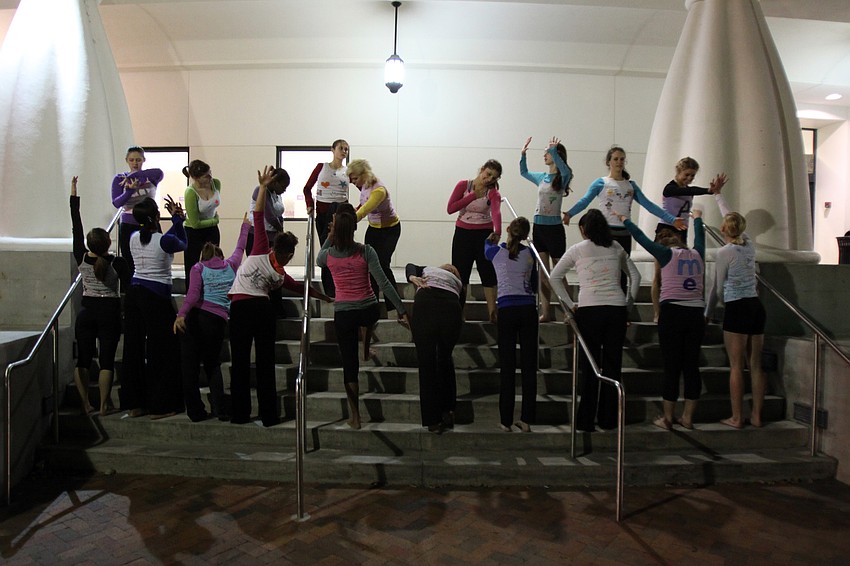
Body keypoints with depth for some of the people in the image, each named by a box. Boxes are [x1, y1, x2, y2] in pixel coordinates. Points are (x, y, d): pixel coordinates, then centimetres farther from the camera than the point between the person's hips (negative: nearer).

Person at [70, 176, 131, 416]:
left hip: (86, 312, 3)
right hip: (110, 313, -3)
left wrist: (74, 196, 7)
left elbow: (76, 227, 2)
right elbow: (127, 289, -10)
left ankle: (85, 404, 12)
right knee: (107, 360, 0)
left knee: (83, 359, 9)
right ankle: (104, 405, 2)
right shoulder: (117, 263, -12)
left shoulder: (82, 259, -4)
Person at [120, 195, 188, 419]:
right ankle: (160, 405, 7)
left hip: (134, 293, 7)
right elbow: (183, 244, 9)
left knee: (134, 348, 11)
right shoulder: (165, 241, -12)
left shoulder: (134, 238, 6)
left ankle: (134, 403, 21)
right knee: (162, 350, 2)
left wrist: (176, 219, 18)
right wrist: (177, 218, 13)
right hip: (157, 297, -7)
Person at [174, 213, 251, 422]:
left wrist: (181, 314, -15)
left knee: (190, 366, 4)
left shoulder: (198, 268, 9)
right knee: (213, 365, 14)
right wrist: (245, 226, 49)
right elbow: (240, 249, 35)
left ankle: (195, 411, 3)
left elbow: (193, 294, -7)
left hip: (195, 317, -2)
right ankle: (221, 410, 5)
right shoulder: (230, 265, 16)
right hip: (219, 320, 2)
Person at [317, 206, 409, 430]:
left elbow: (318, 261, 23)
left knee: (350, 364, 6)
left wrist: (329, 237, 16)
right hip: (369, 311, 0)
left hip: (343, 314, 0)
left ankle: (355, 416, 11)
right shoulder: (366, 251, -9)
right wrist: (402, 309, -11)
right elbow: (383, 283, -14)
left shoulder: (328, 254, -4)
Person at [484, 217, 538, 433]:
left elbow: (487, 246, 29)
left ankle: (506, 421, 6)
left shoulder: (496, 252, 4)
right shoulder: (529, 254, 6)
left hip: (506, 310, -1)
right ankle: (526, 420, 9)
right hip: (528, 309, 1)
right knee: (529, 365, 5)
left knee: (507, 366, 2)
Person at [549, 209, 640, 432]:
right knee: (613, 364, 9)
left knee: (590, 366, 4)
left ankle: (585, 421, 8)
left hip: (589, 310, -3)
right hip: (617, 309, 3)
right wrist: (628, 303, 20)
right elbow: (635, 276, 19)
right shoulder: (616, 248, 13)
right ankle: (608, 419, 18)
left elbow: (554, 278, 2)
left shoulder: (577, 250, 4)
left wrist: (570, 304, 6)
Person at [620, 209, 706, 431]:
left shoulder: (667, 254, -1)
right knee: (692, 366, 8)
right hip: (696, 315, 4)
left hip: (672, 313, -4)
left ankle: (667, 418, 8)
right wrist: (697, 218, 52)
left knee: (672, 366, 0)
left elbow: (642, 238, 7)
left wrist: (625, 220, 22)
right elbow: (700, 237, 32)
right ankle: (687, 417, 17)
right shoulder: (697, 255, 12)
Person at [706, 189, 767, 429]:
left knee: (736, 366, -2)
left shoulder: (724, 252, -9)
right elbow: (733, 218, 25)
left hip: (737, 309, -7)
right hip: (756, 306, 7)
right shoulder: (749, 245, 9)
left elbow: (718, 288, -4)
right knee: (756, 365, 9)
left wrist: (707, 313, 9)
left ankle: (737, 418, 2)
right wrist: (717, 195, 38)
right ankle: (756, 415, 16)